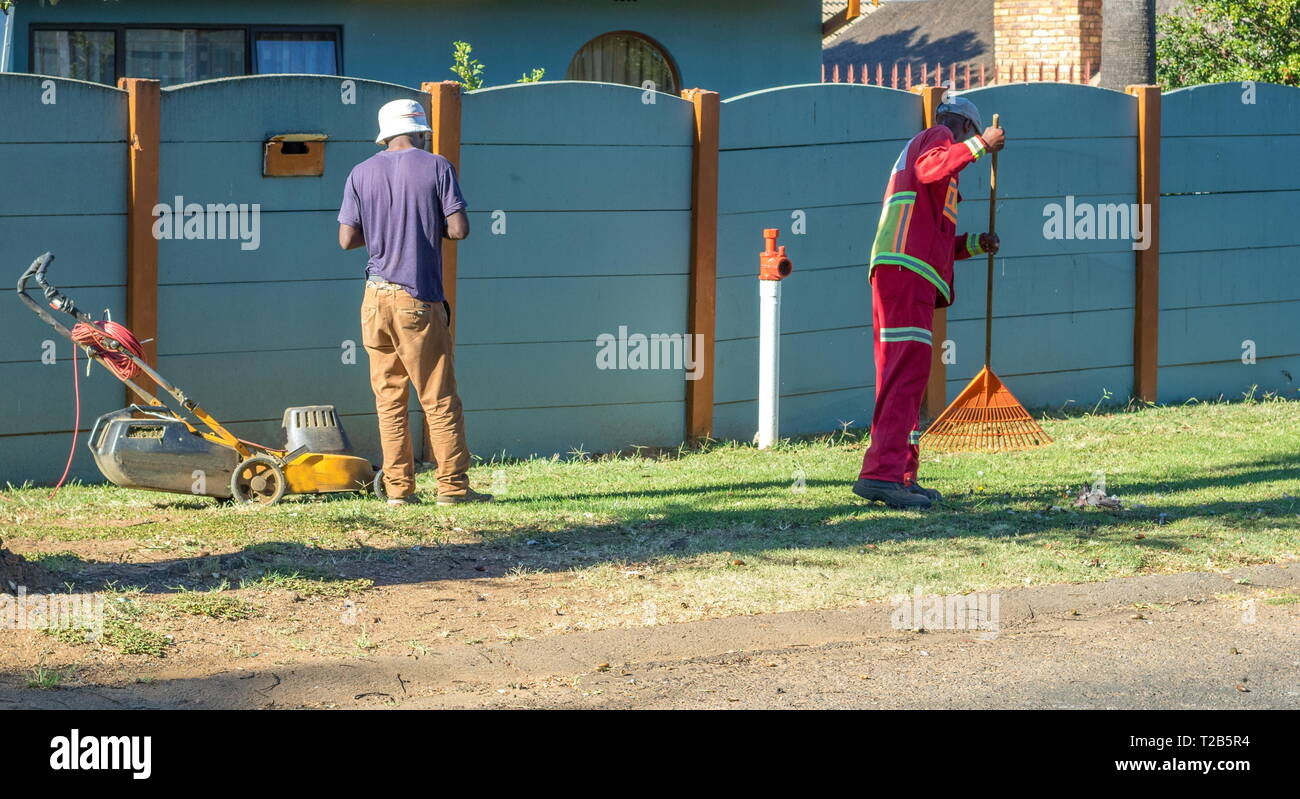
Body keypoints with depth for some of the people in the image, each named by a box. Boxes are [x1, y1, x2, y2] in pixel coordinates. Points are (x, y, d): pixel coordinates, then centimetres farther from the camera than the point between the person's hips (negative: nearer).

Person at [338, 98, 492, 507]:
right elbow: (459, 228, -8)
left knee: (389, 397, 8)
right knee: (439, 397, 2)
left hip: (376, 298, 3)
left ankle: (398, 487, 7)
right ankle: (452, 486, 1)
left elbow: (347, 239, 2)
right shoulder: (436, 167, -3)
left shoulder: (361, 173, 5)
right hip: (419, 298, -3)